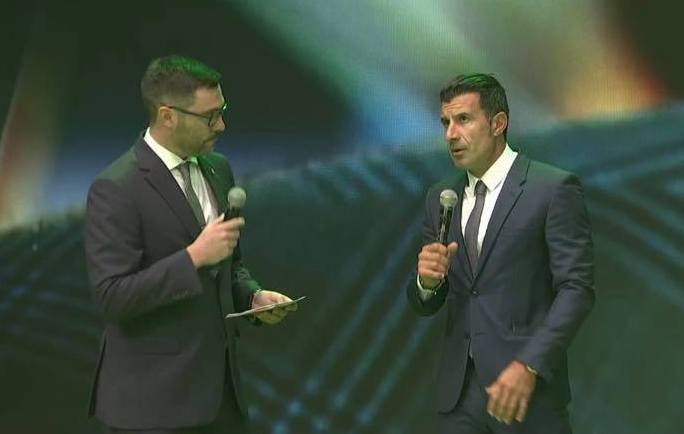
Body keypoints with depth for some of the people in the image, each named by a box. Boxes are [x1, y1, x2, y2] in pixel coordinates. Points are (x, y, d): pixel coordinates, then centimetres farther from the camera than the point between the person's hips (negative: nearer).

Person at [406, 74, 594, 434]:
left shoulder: (554, 188, -6)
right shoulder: (440, 197, 9)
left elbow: (577, 288, -11)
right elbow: (425, 305, 11)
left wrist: (529, 366, -20)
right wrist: (427, 279, -11)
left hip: (526, 388, -4)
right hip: (457, 390, 5)